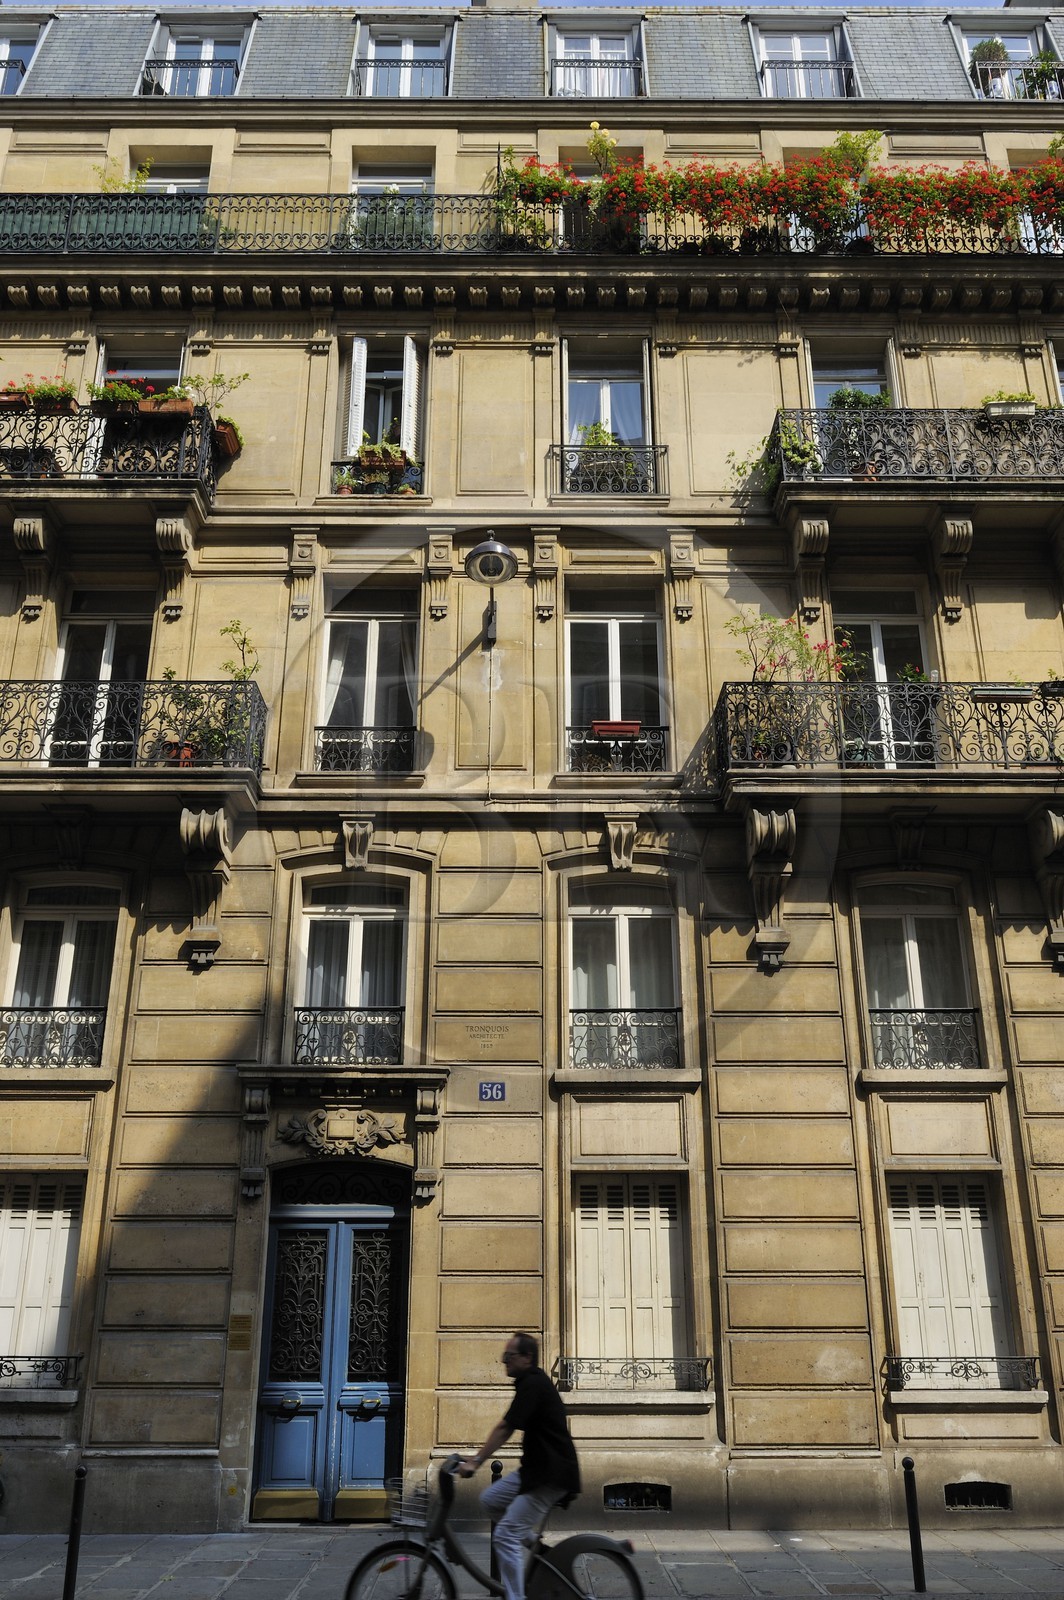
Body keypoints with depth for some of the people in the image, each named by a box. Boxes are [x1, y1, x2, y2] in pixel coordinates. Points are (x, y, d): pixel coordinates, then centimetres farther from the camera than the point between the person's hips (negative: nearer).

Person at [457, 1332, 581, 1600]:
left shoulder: (532, 1384, -17)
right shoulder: (532, 1382, 14)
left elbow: (505, 1429, -22)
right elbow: (506, 1429, 19)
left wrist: (475, 1462, -22)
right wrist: (478, 1457, 18)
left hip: (551, 1475, -10)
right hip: (536, 1468, 10)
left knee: (506, 1535, -10)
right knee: (490, 1499, 9)